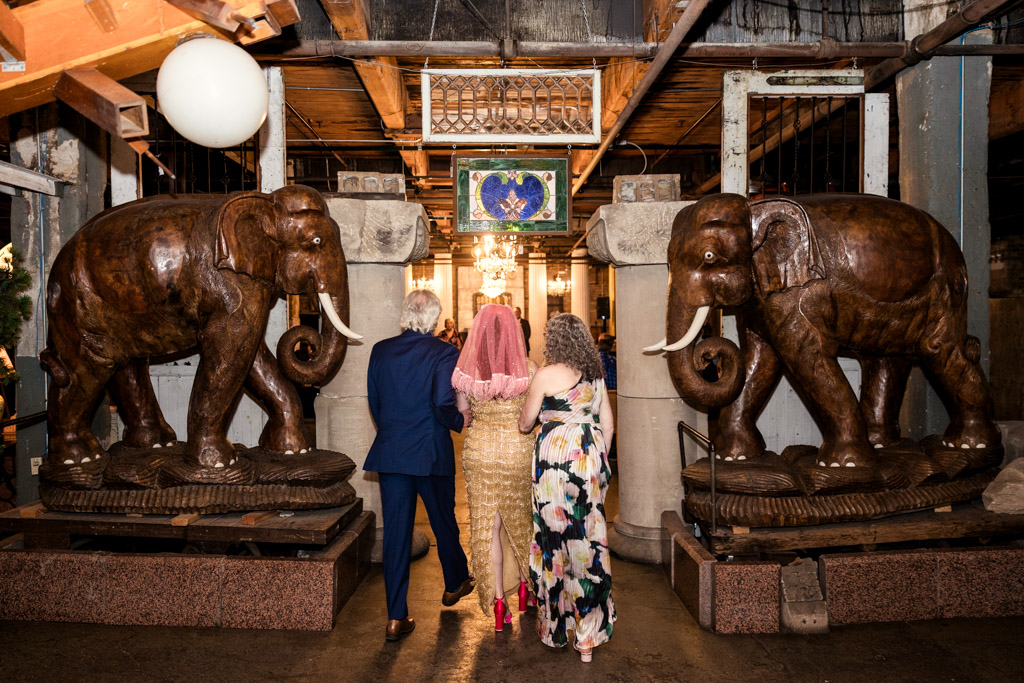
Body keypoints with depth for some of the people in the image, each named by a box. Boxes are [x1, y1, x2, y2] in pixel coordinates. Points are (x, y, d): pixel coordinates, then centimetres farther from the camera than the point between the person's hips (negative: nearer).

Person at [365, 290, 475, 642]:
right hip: (432, 454, -2)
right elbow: (442, 405, -20)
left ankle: (396, 618, 9)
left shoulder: (381, 350, 1)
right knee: (444, 522, 19)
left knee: (396, 531, 6)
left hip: (390, 453, 3)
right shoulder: (444, 353, -12)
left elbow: (374, 401, 7)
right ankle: (455, 583, 42)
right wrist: (460, 421, 1)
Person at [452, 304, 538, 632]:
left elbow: (461, 410, -1)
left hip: (479, 450, 0)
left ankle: (498, 603, 14)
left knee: (487, 524, 10)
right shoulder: (528, 369, -13)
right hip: (519, 450, 0)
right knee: (521, 519, 21)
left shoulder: (466, 369, -9)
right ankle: (525, 587, 37)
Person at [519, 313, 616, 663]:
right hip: (591, 458, 5)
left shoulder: (547, 374, -8)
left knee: (556, 538, 7)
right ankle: (589, 634, 14)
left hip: (557, 460, -5)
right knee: (589, 537, 8)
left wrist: (525, 422, 24)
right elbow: (608, 424, 12)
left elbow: (525, 423, 1)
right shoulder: (596, 375, 8)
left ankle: (556, 627, 20)